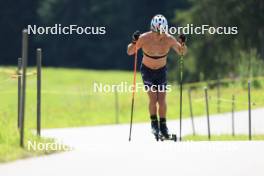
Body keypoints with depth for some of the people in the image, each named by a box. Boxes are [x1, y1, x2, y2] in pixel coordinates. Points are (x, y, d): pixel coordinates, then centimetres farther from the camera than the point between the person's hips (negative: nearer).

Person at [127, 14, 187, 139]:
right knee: (153, 98, -12)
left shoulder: (169, 39, -20)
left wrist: (182, 45, -28)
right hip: (147, 70, -1)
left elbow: (182, 52, -6)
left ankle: (163, 126, 8)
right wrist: (134, 43, -33)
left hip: (161, 71, 1)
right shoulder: (144, 38, -23)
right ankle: (154, 124, 7)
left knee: (162, 99, -6)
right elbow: (130, 52, -14)